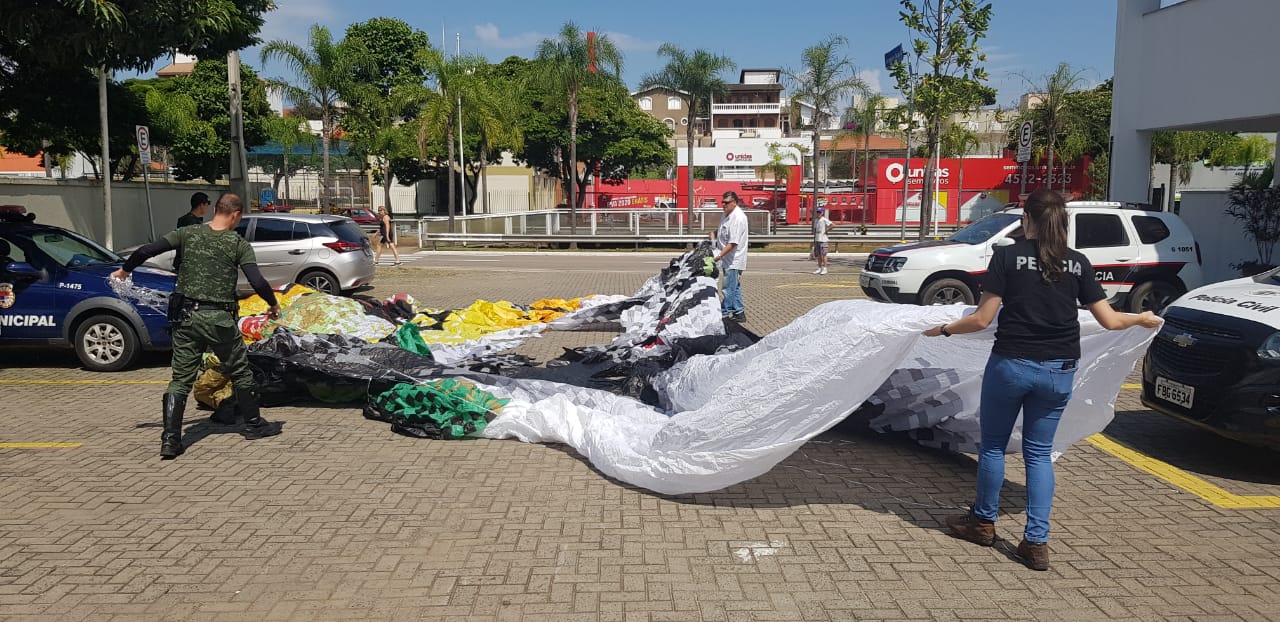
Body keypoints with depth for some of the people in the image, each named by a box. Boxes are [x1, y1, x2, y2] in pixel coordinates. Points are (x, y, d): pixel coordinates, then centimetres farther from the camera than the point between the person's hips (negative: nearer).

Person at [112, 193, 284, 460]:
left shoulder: (188, 234, 1)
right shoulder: (238, 244, -6)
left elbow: (146, 251, 0)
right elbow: (257, 282, -14)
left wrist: (124, 270, 18)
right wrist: (273, 304, 3)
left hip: (186, 316, 3)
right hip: (219, 319, -3)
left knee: (180, 379, 8)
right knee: (240, 372, 16)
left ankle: (170, 440, 3)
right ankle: (253, 424, 28)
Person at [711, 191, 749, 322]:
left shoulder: (738, 218, -21)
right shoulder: (726, 215, 9)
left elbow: (733, 243, -25)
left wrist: (720, 255, -28)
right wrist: (714, 233, 7)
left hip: (733, 259, -10)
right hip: (728, 259, 10)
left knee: (729, 288, -3)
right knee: (735, 287, 15)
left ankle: (724, 313, 2)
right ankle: (739, 312, 23)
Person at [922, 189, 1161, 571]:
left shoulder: (1008, 256, -7)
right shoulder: (1078, 263, 2)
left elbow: (982, 320, -9)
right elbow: (1109, 320, 5)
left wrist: (944, 330, 6)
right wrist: (1143, 319, 24)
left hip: (1011, 364, -3)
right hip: (1058, 371, 3)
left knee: (993, 445, 15)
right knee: (1039, 453, 14)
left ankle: (984, 522, 29)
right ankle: (1036, 541, 12)